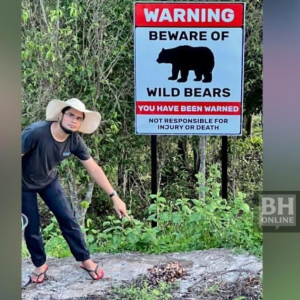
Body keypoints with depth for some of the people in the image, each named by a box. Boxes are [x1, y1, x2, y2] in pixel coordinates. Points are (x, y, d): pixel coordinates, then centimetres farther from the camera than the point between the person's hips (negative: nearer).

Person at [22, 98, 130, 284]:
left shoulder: (75, 141, -20)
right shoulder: (36, 133, -36)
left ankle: (85, 260, 16)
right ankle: (40, 264, 26)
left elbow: (94, 169, -13)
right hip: (24, 184, -4)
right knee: (31, 228, 1)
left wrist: (115, 197, -16)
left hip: (49, 181, 4)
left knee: (68, 219, 0)